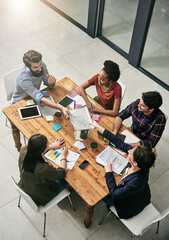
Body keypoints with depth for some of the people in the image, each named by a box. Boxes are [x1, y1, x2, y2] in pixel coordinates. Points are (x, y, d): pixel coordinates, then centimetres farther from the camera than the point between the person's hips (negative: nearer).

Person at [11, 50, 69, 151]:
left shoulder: (41, 65, -23)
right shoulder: (23, 79, -42)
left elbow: (50, 86, -10)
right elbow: (40, 98, -50)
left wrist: (52, 82, -36)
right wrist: (61, 108, -61)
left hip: (34, 98, 5)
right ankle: (20, 149, 23)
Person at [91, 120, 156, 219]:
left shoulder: (136, 182, -46)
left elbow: (114, 194, -31)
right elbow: (120, 143, -20)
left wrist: (109, 172, -22)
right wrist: (99, 128, -15)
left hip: (130, 206, -6)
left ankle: (110, 206, 40)